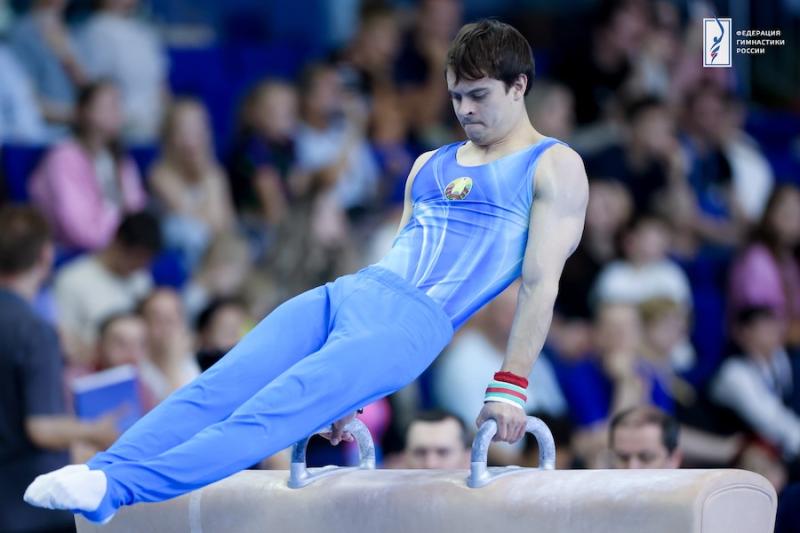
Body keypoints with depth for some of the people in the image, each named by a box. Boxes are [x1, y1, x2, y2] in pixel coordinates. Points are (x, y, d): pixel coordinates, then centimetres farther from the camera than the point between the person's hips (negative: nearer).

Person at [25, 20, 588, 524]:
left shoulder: (556, 167, 6)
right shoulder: (431, 165, 28)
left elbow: (541, 281, -1)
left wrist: (511, 388, -8)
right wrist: (352, 391, 21)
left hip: (416, 319, -8)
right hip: (345, 292, 8)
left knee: (283, 405, -27)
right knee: (217, 387, -15)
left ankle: (118, 486, -45)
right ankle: (100, 471, -30)